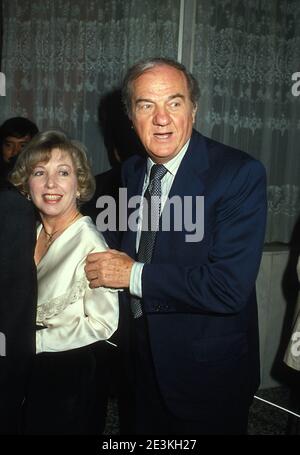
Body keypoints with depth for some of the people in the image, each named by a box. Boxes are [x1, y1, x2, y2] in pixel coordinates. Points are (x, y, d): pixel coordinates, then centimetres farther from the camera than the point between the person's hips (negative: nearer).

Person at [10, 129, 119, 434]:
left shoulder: (89, 243, -22)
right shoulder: (30, 234, 0)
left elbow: (103, 325, -22)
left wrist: (32, 341, -17)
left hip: (73, 377, -6)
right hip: (29, 372, 6)